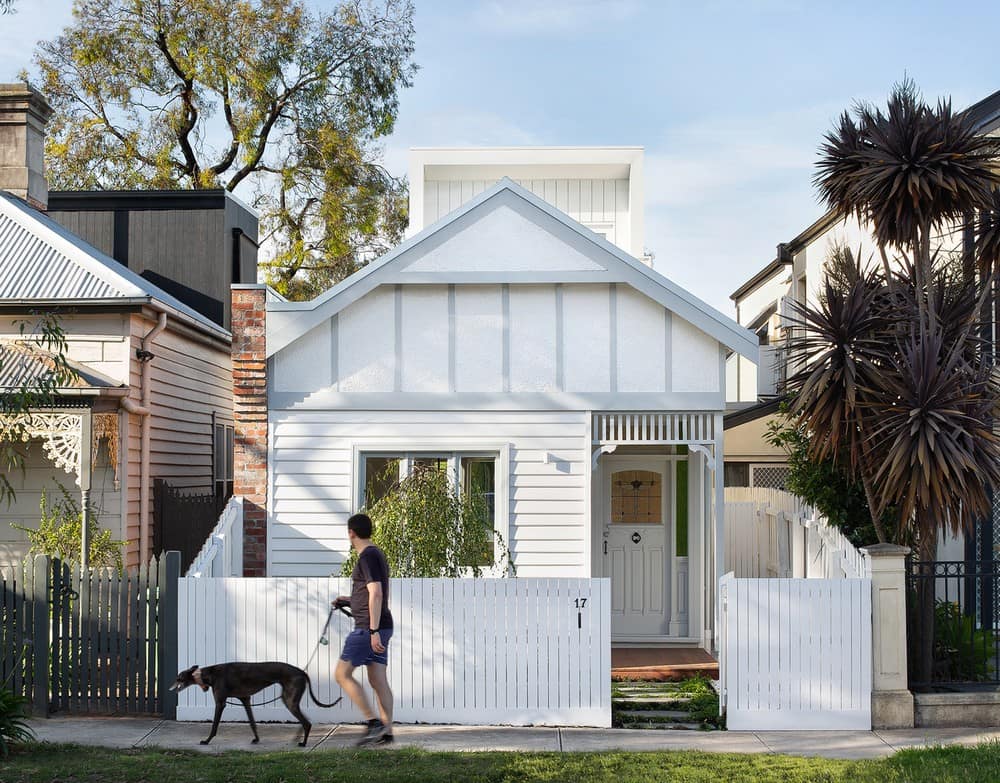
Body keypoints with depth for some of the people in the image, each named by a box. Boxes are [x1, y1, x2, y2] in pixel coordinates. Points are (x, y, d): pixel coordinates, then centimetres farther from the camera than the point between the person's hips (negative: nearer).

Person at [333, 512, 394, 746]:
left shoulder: (367, 556, -13)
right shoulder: (376, 554, 17)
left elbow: (376, 594, -22)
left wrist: (373, 631, -25)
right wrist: (349, 600, 30)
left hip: (368, 628, -9)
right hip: (381, 628, 10)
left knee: (343, 674, -4)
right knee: (378, 680, 7)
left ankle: (374, 723, -9)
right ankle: (386, 730, 5)